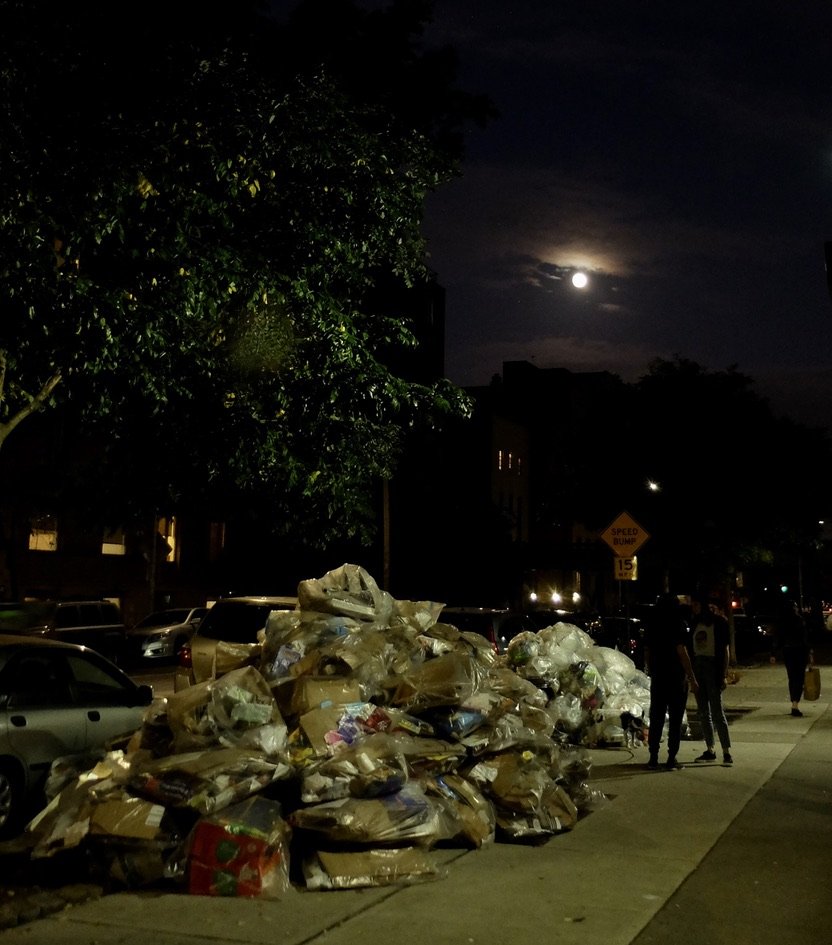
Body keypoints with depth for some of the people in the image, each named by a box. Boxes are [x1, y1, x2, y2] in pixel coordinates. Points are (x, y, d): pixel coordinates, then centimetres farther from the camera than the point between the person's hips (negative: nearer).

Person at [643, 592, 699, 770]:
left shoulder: (651, 626, 6)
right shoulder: (677, 625, -10)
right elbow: (681, 652, -15)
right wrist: (692, 678, -12)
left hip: (657, 677, 5)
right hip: (676, 677, -5)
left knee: (656, 718, 10)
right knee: (675, 719, 3)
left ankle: (653, 757, 9)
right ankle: (672, 758, 1)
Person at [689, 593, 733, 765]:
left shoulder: (719, 622, -5)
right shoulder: (695, 623, 11)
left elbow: (725, 649, -5)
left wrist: (724, 674, -11)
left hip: (713, 667, -6)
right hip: (697, 667, 6)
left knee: (717, 711, -9)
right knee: (703, 712, 8)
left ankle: (726, 752, -8)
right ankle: (710, 750, 15)